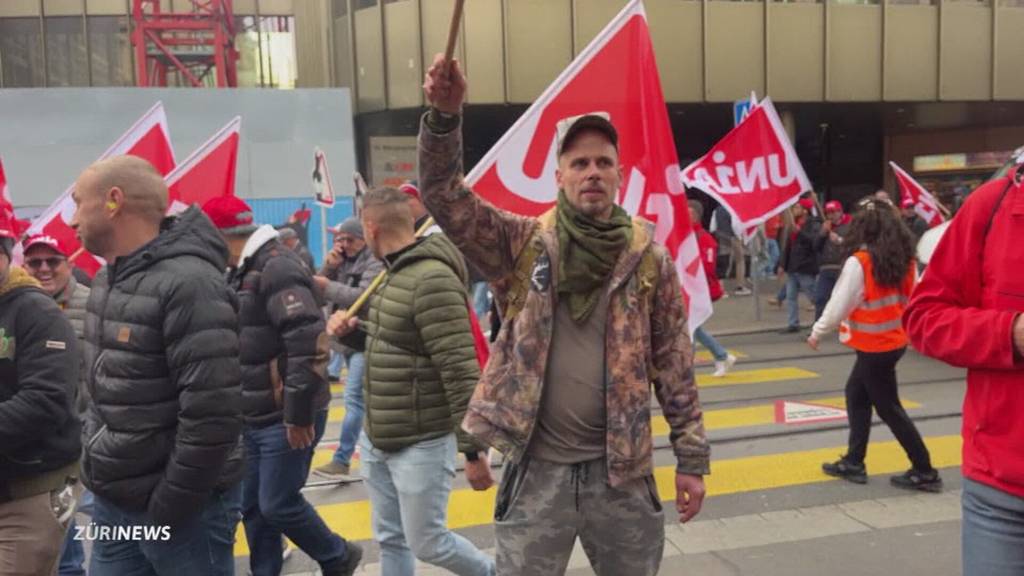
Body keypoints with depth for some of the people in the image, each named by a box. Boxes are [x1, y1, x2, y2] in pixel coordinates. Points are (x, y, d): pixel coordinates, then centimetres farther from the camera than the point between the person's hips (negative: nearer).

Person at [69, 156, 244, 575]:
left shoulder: (188, 284, -21)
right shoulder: (107, 279, 8)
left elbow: (213, 412, -24)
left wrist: (168, 507, -18)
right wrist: (94, 461, 11)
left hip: (181, 509, -8)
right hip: (111, 503, 8)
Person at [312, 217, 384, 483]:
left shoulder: (375, 263, -11)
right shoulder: (343, 261, 13)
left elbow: (364, 296, -25)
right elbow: (320, 290, 7)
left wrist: (329, 287, -27)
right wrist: (330, 267, -9)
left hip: (366, 340, -9)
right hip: (347, 338, 9)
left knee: (354, 398, -12)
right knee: (363, 397, 17)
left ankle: (342, 461, -13)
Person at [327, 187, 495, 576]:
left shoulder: (433, 280, -21)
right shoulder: (392, 275, 10)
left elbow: (461, 373, -24)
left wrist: (472, 449, -23)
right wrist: (351, 329, 4)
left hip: (421, 444, -9)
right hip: (376, 441, 9)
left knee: (427, 542, 4)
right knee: (390, 539, 16)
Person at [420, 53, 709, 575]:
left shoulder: (649, 259, -1)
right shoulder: (524, 244, -2)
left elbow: (675, 364, 1)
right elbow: (444, 198, -13)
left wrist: (692, 459, 0)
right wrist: (444, 116, -28)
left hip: (621, 467, 1)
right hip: (537, 467, -1)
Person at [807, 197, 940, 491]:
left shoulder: (858, 262, -20)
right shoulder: (905, 259, 0)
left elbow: (839, 305, -15)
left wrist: (817, 332, -1)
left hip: (875, 346, -8)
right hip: (894, 341, 8)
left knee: (888, 408, 4)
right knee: (856, 393, 19)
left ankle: (925, 472, 13)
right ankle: (853, 463, 24)